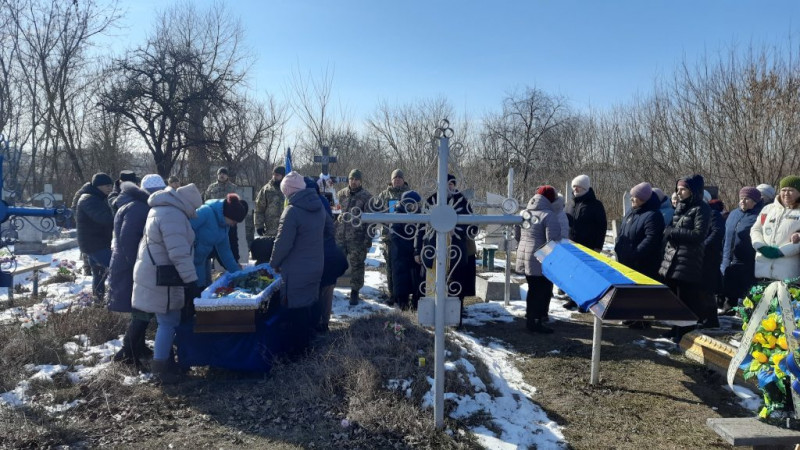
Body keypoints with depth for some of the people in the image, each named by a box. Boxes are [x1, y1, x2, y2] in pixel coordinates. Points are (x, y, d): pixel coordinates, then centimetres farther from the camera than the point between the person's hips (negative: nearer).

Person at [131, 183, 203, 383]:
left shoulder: (164, 208, 12)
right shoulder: (173, 216, -23)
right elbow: (179, 253, -28)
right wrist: (191, 281, -26)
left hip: (154, 274, 11)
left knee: (168, 320, 18)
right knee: (169, 321, -1)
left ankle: (164, 360, 30)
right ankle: (160, 367, 9)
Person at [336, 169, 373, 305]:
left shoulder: (366, 197, -3)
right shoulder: (341, 194, 8)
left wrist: (368, 240, -9)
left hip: (357, 238, -3)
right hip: (340, 236, 3)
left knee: (356, 265, 4)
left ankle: (355, 292, 17)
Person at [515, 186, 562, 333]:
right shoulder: (548, 215, -15)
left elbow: (517, 235, 18)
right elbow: (553, 240, -19)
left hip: (524, 256, 8)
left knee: (533, 289, 18)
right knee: (544, 291, 3)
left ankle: (529, 319, 25)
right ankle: (537, 323, 4)